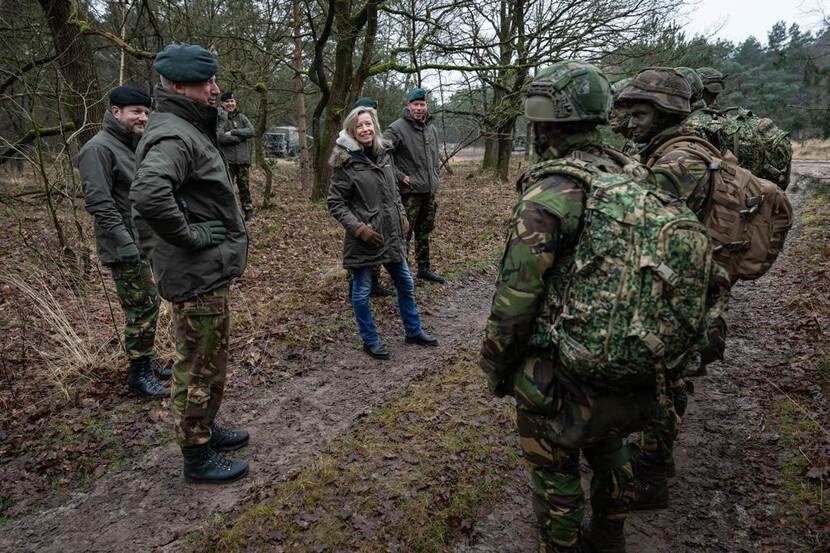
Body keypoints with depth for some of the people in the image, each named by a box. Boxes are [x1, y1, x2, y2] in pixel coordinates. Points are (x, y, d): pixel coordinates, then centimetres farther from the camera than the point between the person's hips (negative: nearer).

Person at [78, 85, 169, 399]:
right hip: (125, 250, -9)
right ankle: (138, 374, 11)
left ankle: (146, 361, 31)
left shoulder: (132, 145, 13)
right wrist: (127, 245, -24)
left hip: (143, 243, 9)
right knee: (142, 309, -3)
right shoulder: (99, 148, -15)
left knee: (149, 304, 17)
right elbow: (100, 204, -21)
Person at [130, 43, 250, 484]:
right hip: (197, 276, -10)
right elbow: (148, 195, -38)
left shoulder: (188, 129, 13)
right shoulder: (173, 136, -20)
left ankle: (205, 429, 41)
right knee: (197, 368, 4)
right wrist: (189, 236, -25)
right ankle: (197, 457, 21)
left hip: (210, 271, 10)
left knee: (211, 361, 23)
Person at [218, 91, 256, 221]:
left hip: (242, 158, 3)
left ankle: (249, 210, 16)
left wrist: (233, 132, -13)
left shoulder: (242, 117, 11)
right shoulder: (220, 118, -1)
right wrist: (240, 137, -12)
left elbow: (251, 131, -4)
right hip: (227, 159, -3)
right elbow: (220, 137, -15)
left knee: (244, 186, 8)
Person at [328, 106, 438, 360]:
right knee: (362, 291, 7)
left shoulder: (383, 153, 5)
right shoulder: (345, 162, -13)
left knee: (405, 283, 17)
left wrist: (402, 215, 10)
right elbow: (335, 203, -11)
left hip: (391, 234, 7)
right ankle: (370, 341, 25)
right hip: (363, 239, -6)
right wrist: (358, 228, -19)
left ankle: (413, 331, 35)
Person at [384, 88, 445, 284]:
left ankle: (424, 268, 28)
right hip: (409, 192, -7)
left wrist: (435, 183, 16)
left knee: (424, 233, 16)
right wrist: (400, 176, -16)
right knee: (405, 233, -2)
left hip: (429, 191, 7)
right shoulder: (397, 128, -12)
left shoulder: (431, 128, 12)